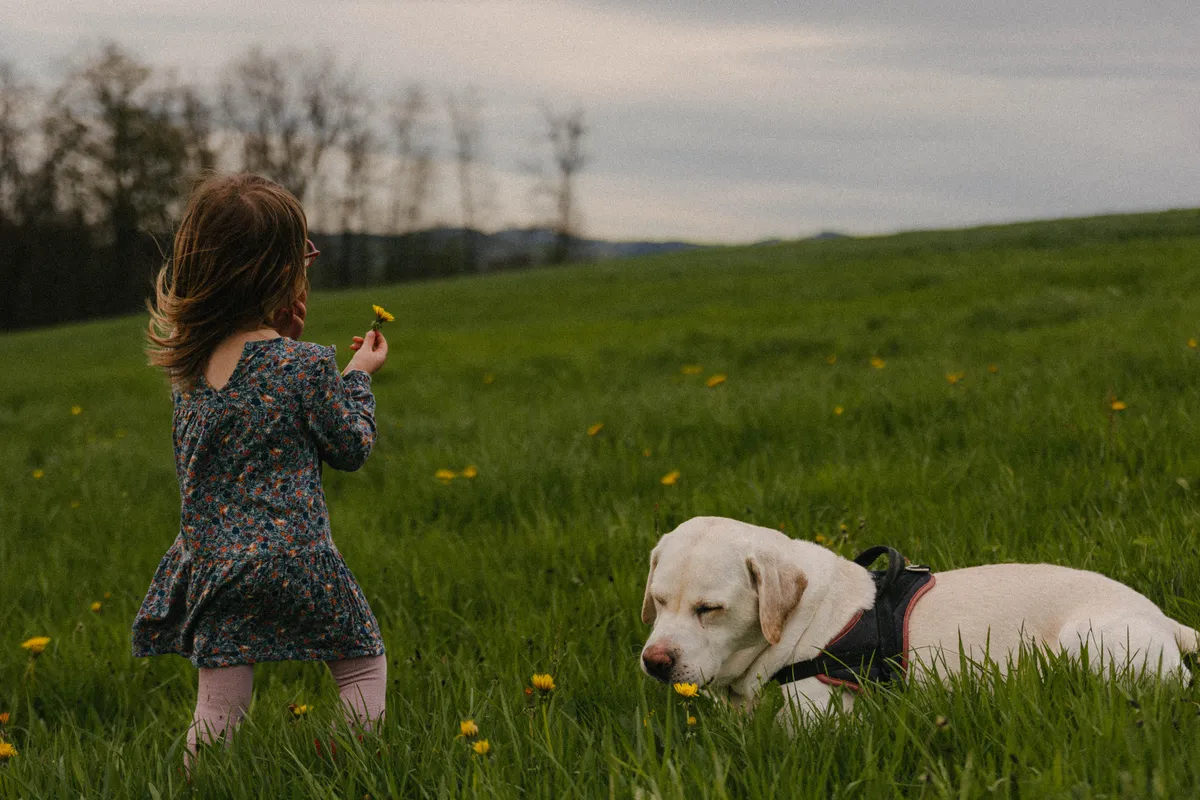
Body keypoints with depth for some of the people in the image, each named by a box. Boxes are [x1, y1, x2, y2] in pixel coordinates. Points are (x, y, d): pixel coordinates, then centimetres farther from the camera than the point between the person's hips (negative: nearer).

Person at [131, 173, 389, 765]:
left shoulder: (186, 362, 3)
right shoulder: (306, 364, -13)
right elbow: (351, 448, 0)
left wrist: (282, 337, 13)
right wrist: (359, 378, 14)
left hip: (212, 562, 5)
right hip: (295, 561, -5)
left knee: (215, 716, 9)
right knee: (364, 666, 16)